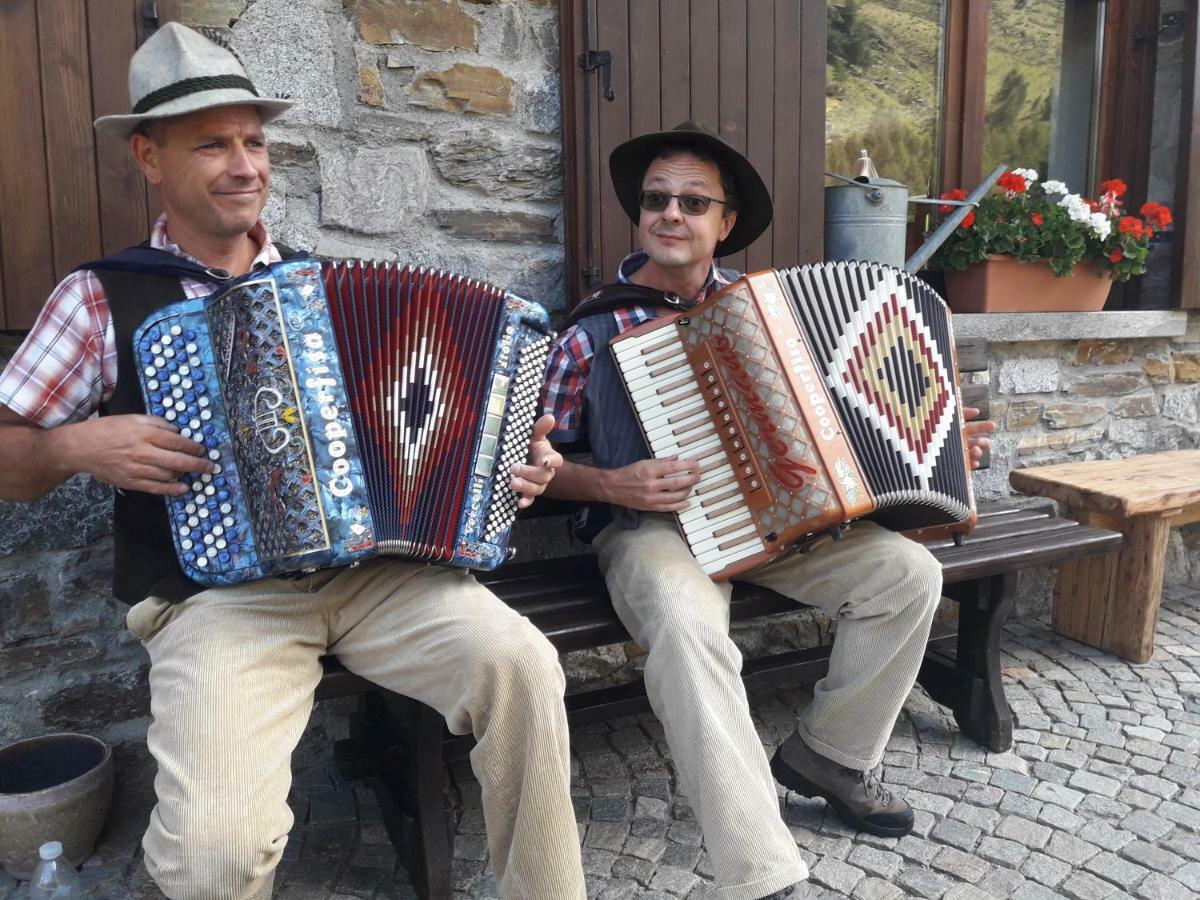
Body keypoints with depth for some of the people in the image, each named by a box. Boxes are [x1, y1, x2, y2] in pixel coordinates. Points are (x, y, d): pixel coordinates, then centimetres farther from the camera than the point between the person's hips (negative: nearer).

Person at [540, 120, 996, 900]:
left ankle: (828, 754, 9)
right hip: (650, 524, -4)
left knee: (909, 573, -13)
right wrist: (612, 486, -18)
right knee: (688, 628, -36)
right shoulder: (595, 329, -4)